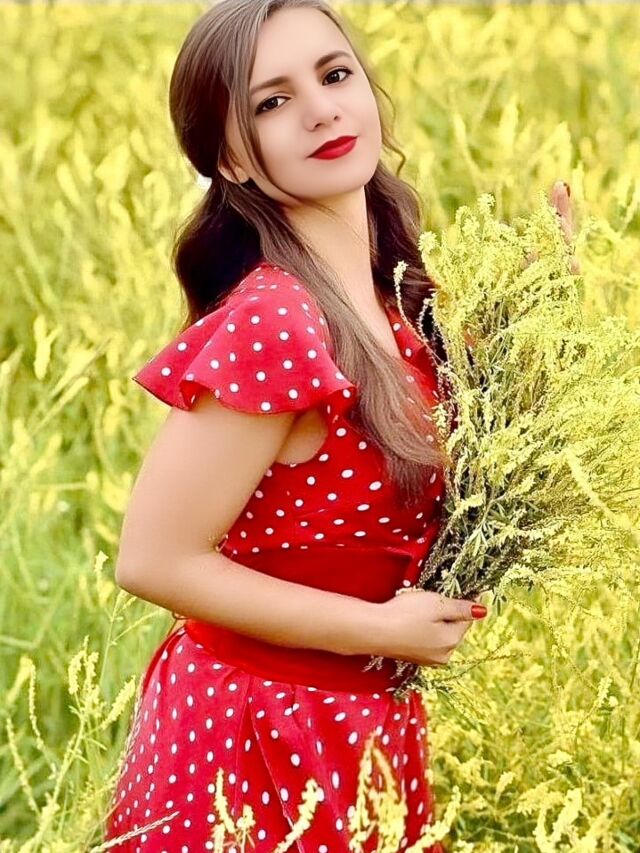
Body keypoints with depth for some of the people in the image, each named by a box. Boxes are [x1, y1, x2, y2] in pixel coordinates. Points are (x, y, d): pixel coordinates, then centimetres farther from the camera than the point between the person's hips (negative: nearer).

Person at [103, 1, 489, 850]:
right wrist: (383, 629, -19)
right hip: (262, 745, -8)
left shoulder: (389, 298, -1)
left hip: (359, 731, 8)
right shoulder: (271, 326, -25)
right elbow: (155, 561, -23)